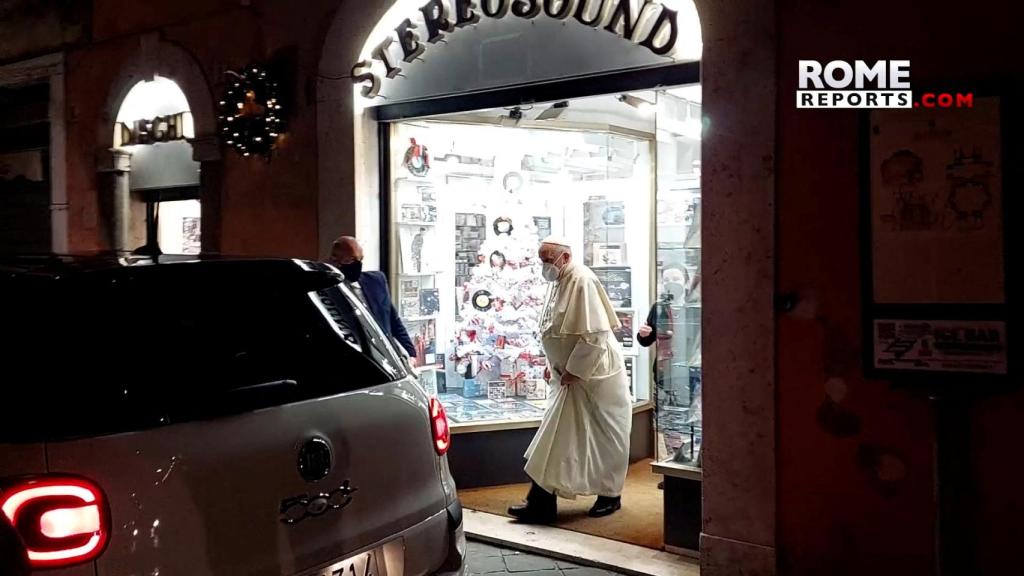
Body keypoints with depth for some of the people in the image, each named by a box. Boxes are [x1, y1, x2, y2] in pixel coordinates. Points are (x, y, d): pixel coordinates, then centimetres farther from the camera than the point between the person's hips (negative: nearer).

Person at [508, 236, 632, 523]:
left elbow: (594, 334, -25)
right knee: (556, 436, 7)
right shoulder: (558, 282, 7)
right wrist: (555, 366, 12)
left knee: (604, 435, 7)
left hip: (593, 376, -9)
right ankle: (541, 502, 10)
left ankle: (610, 495, 24)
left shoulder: (582, 281, -21)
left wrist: (574, 371, -19)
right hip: (569, 374, 9)